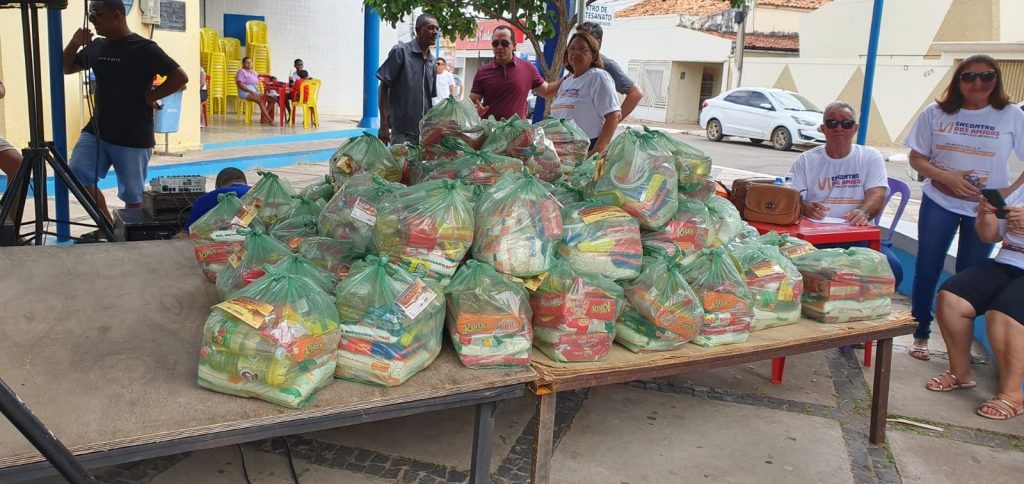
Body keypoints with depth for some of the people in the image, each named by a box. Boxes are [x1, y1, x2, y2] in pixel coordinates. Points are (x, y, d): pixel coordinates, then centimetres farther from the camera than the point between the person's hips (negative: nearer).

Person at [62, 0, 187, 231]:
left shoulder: (144, 48, -11)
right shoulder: (96, 47, 7)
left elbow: (180, 77, -13)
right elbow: (66, 69, 20)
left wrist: (151, 95, -10)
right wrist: (74, 44, 2)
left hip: (133, 137, -6)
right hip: (96, 130, 6)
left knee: (132, 195, 4)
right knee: (78, 178, -4)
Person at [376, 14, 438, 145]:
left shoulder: (432, 61, 11)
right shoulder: (400, 51, -6)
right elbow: (383, 88, -8)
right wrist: (384, 125, -14)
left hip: (424, 132, 6)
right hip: (400, 131, -6)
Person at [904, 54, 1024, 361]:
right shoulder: (936, 114, -2)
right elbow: (916, 158, 0)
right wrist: (947, 177, -15)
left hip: (986, 210, 0)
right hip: (939, 203, 0)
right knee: (927, 269, 3)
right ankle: (920, 335, 18)